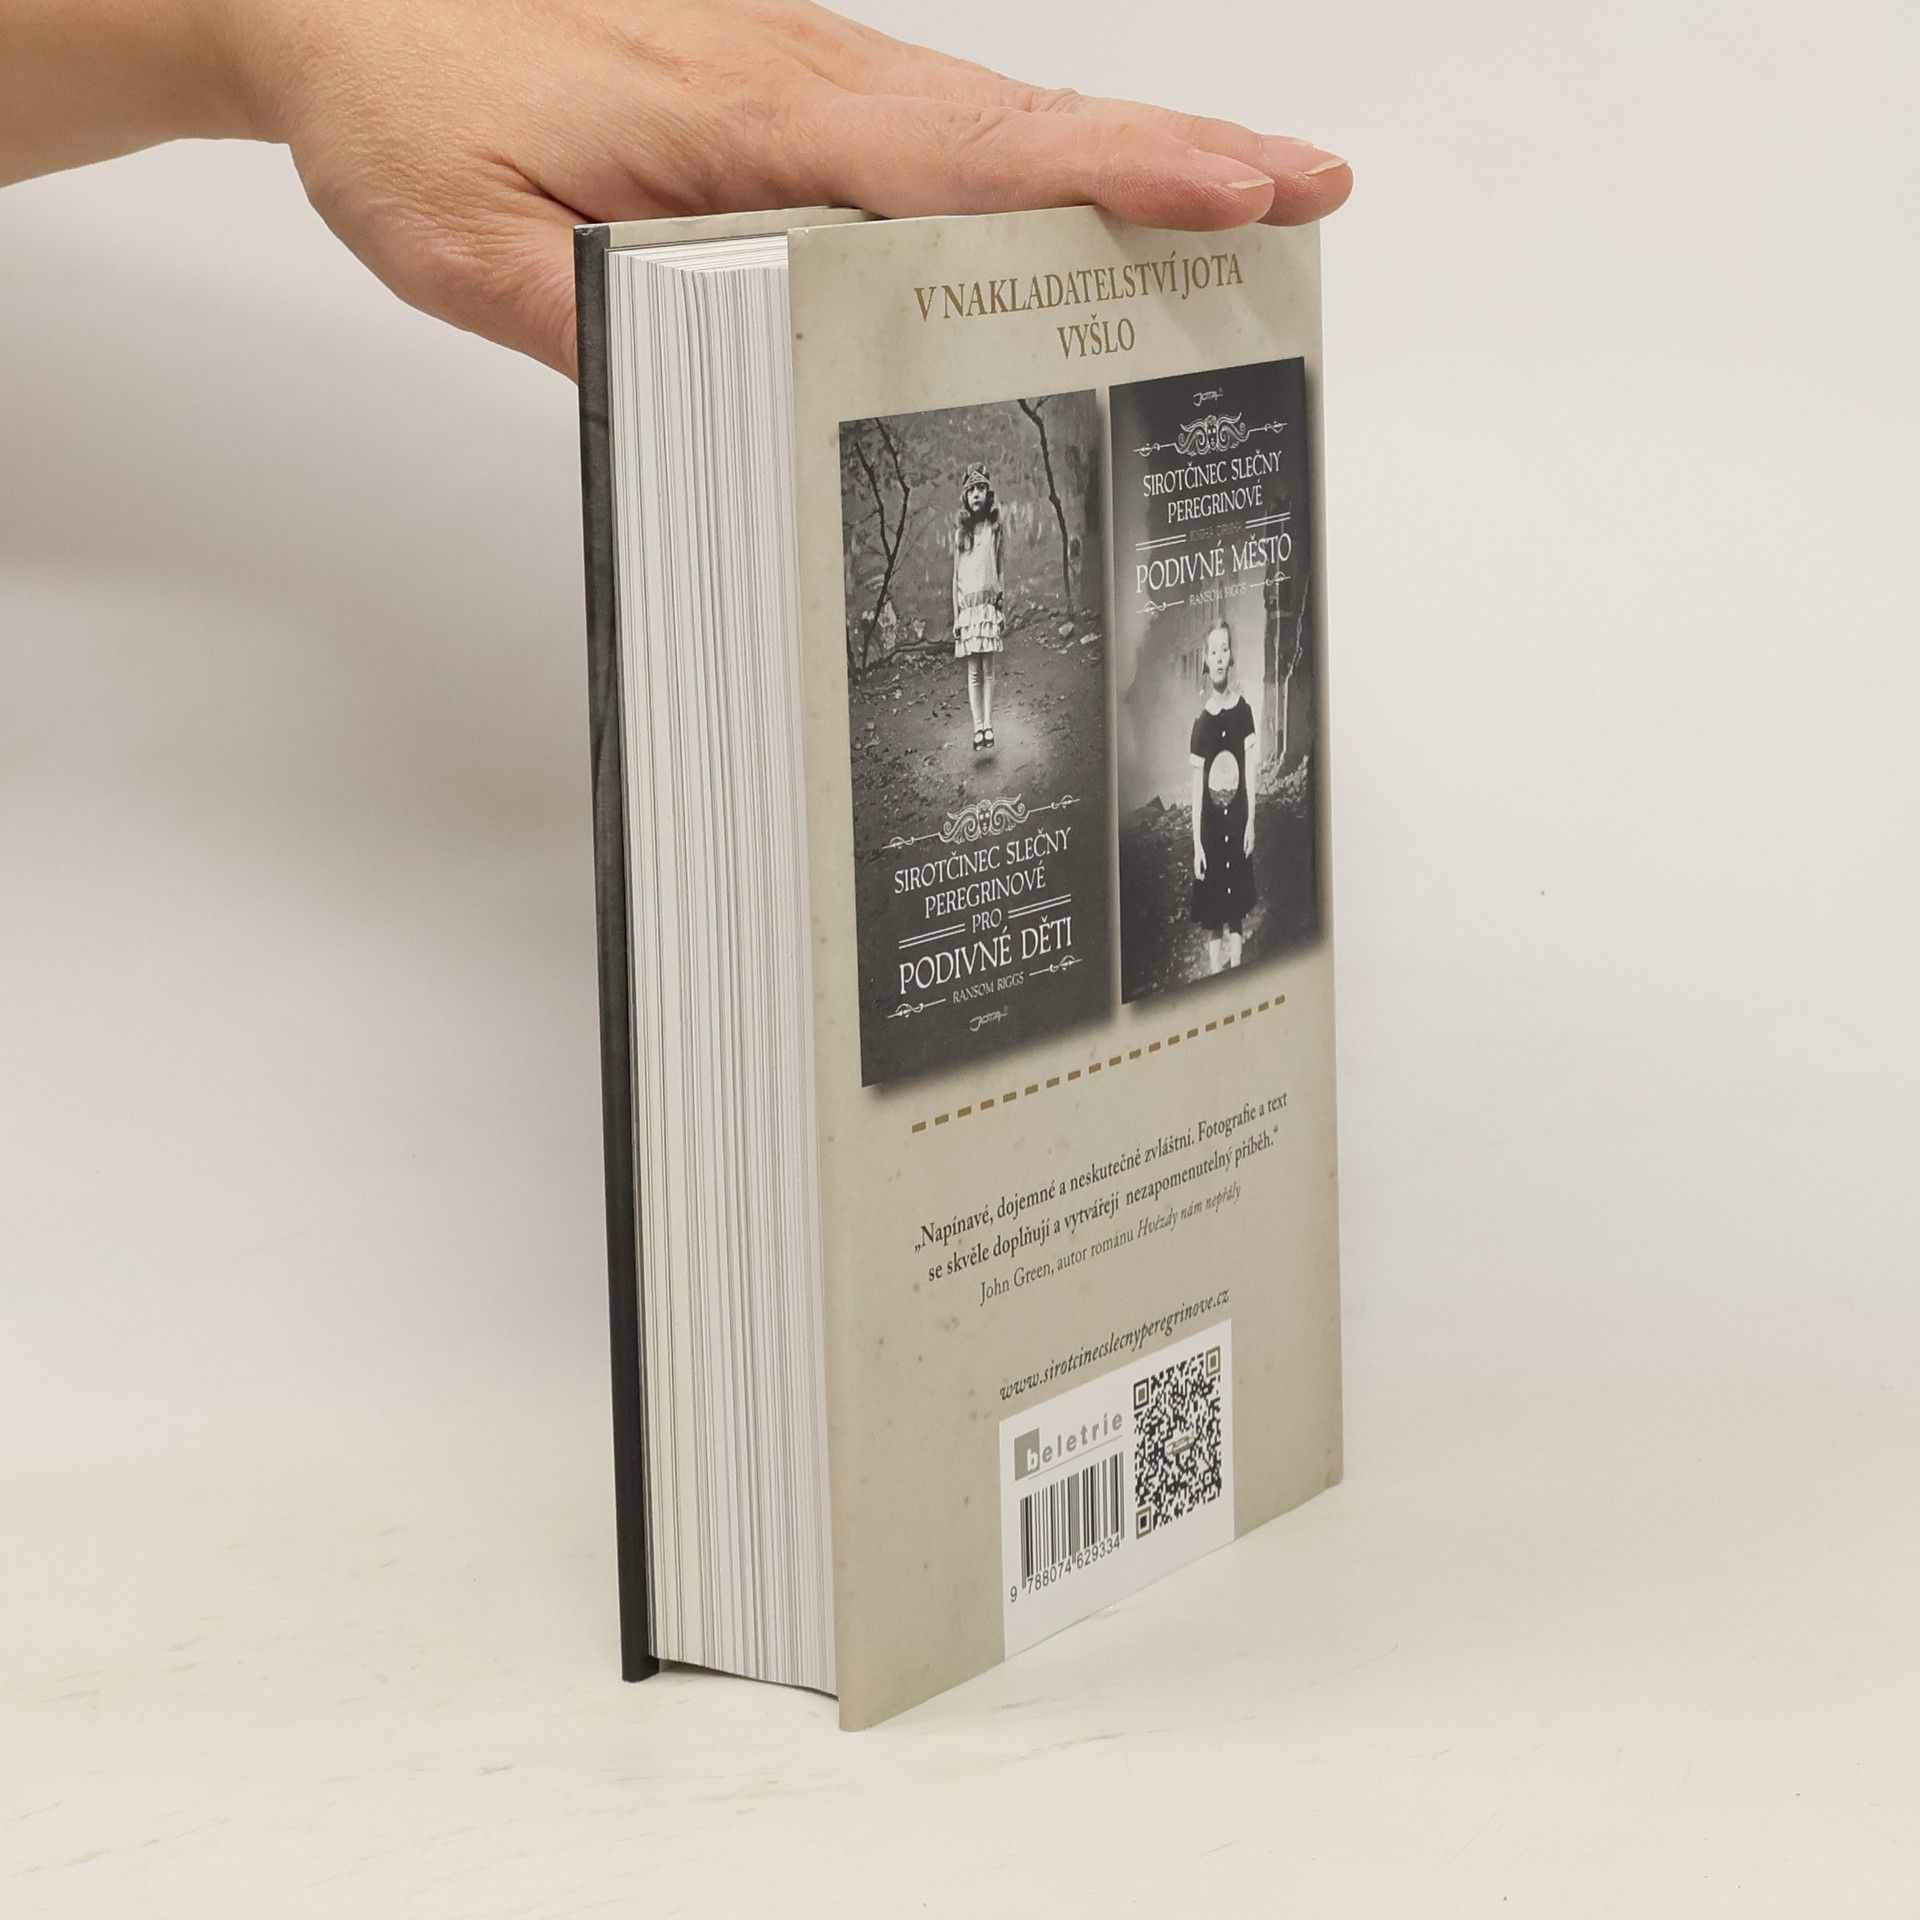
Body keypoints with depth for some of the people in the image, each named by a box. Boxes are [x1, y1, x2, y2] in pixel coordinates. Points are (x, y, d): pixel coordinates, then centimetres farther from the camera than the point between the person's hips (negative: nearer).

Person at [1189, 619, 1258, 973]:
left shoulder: (1242, 709, 0)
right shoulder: (1202, 721, -4)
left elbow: (1249, 771, 4)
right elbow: (1196, 785, -2)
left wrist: (1250, 823, 1)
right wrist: (1197, 842, -4)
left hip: (1237, 816, 1)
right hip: (1210, 822, -1)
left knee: (1236, 914, 7)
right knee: (1212, 919, 3)